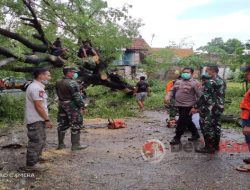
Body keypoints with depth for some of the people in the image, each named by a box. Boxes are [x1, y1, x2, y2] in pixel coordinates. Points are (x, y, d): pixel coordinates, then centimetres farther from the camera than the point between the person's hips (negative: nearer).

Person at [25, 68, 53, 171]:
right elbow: (38, 106, -23)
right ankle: (31, 164, 4)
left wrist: (46, 118, 18)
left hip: (38, 119, 11)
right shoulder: (36, 88, -20)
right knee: (36, 141, -5)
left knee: (41, 139, 22)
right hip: (35, 120, -11)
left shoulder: (37, 87, 14)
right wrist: (47, 120, -19)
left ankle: (36, 157, 37)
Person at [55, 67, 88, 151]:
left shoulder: (58, 83, 10)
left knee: (62, 124, 14)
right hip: (72, 106, -8)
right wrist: (81, 106, -11)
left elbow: (58, 94, 14)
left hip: (61, 105, 8)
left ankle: (61, 144, 21)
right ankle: (75, 145, 1)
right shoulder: (72, 83, -16)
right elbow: (77, 96, -17)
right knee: (76, 125, -1)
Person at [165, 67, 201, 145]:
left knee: (181, 122, -5)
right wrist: (168, 96, 1)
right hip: (179, 105, 7)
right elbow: (172, 91, 20)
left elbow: (199, 95, -12)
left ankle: (177, 138, 6)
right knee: (188, 122, 17)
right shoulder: (177, 82, 13)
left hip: (188, 106, -7)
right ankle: (195, 134, 35)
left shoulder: (194, 83, -8)